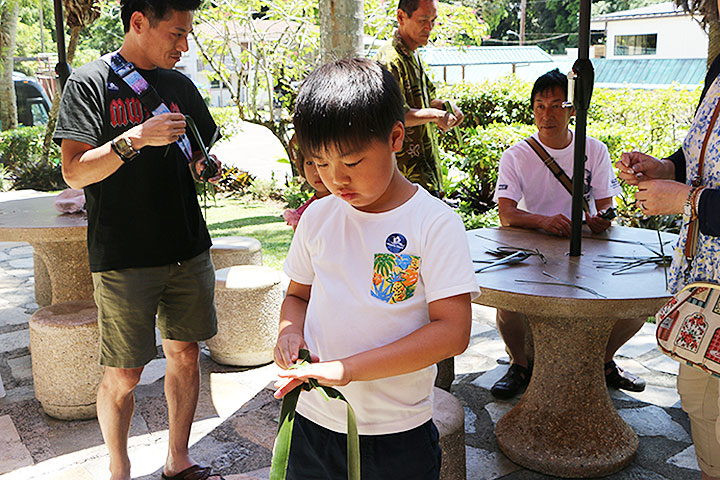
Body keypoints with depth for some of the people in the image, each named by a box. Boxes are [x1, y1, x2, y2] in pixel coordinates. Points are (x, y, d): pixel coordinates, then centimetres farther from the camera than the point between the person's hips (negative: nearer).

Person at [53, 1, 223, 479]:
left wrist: (210, 164, -2)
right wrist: (137, 138, -23)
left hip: (189, 250, 6)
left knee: (185, 354, 12)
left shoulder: (180, 84, 12)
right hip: (124, 258, -5)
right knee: (123, 376, 2)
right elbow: (74, 172, -13)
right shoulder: (91, 82, -5)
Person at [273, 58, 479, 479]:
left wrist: (348, 368, -24)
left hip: (397, 436, -4)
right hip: (312, 421, 4)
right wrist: (290, 332, -8)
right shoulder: (318, 217, 2)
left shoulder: (435, 223, -13)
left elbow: (453, 331, -18)